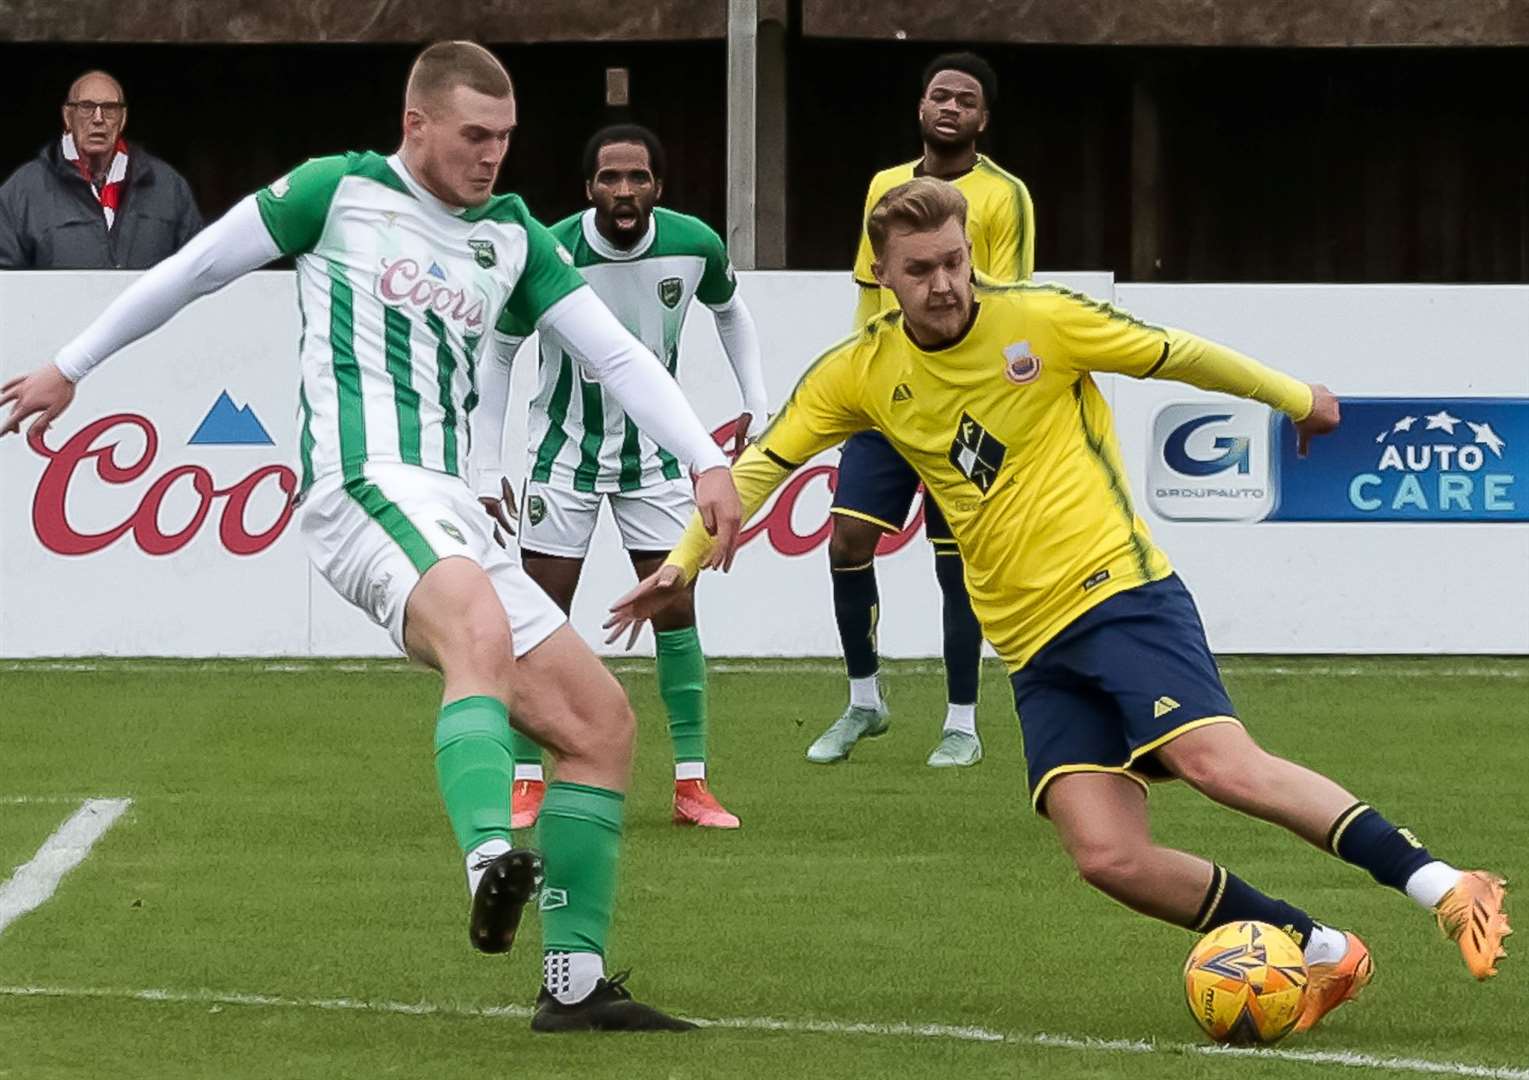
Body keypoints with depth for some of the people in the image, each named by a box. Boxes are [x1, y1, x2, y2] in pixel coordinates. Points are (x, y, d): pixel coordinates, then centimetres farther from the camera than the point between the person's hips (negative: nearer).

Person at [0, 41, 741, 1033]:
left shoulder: (513, 235, 18)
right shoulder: (340, 192, 3)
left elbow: (616, 352, 16)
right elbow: (195, 268, 13)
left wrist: (708, 460, 3)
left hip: (450, 516, 7)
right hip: (365, 482, -7)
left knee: (601, 722, 1)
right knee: (483, 633, -39)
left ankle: (575, 982, 3)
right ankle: (491, 860, -61)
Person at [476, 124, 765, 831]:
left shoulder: (694, 246, -14)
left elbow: (730, 311, 10)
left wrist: (756, 404, 3)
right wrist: (489, 473, -12)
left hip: (654, 454, 2)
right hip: (563, 451, -2)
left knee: (676, 611, -2)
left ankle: (692, 785, 3)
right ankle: (527, 784, 6)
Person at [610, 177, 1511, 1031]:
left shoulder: (1040, 319, -4)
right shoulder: (862, 373, 6)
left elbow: (1178, 356, 7)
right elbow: (763, 465, 14)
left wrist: (1296, 399, 17)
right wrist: (684, 562, 5)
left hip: (1120, 593, -4)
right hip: (1036, 651, 4)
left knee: (1222, 763, -28)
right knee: (1107, 855, -15)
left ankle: (1444, 889, -25)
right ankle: (1324, 953, -1)